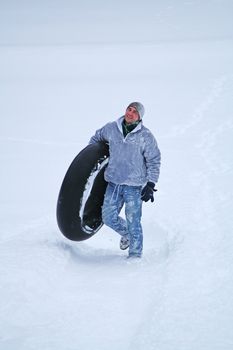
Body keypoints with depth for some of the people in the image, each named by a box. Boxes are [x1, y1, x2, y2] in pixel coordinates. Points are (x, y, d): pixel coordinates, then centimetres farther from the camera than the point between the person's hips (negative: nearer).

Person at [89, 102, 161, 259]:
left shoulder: (146, 136, -7)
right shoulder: (111, 129, 3)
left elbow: (154, 161, -2)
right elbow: (97, 138, 24)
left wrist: (150, 185, -8)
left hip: (134, 186, -4)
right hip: (113, 182, 4)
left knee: (133, 222, -2)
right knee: (108, 217, 7)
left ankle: (135, 255, 12)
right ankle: (126, 234, 36)